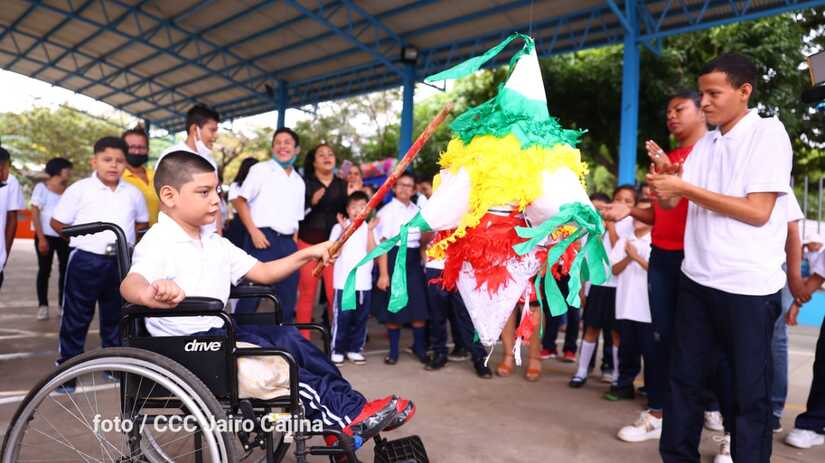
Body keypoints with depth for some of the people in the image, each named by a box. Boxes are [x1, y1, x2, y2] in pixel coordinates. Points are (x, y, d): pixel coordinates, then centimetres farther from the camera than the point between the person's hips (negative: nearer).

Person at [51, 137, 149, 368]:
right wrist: (82, 240, 1)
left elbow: (142, 222, 19)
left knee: (115, 316, 14)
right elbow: (58, 223, 1)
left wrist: (123, 238, 7)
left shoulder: (133, 193, 5)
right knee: (76, 316, 5)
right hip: (85, 261, -3)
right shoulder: (79, 189, -4)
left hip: (120, 262, 3)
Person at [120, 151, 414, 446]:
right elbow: (130, 283, -32)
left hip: (217, 332, 8)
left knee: (287, 337, -10)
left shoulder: (215, 244, 13)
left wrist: (307, 254, 5)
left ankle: (351, 406, -11)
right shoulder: (158, 242, -12)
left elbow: (263, 273, 16)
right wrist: (151, 295, -57)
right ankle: (347, 420, -20)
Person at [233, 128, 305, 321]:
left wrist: (294, 245, 9)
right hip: (263, 238, -5)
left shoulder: (299, 182, 19)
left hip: (288, 243, 6)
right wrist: (254, 232, -13)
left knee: (288, 300, 8)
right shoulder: (261, 169, 3)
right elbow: (240, 201, -3)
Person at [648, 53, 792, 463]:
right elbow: (673, 202, 11)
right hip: (697, 278, 6)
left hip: (748, 286, -6)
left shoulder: (768, 133, -7)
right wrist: (662, 187, -12)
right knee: (684, 378, 14)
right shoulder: (705, 142, 11)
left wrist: (685, 189, -16)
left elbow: (757, 212, -16)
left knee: (748, 389, 7)